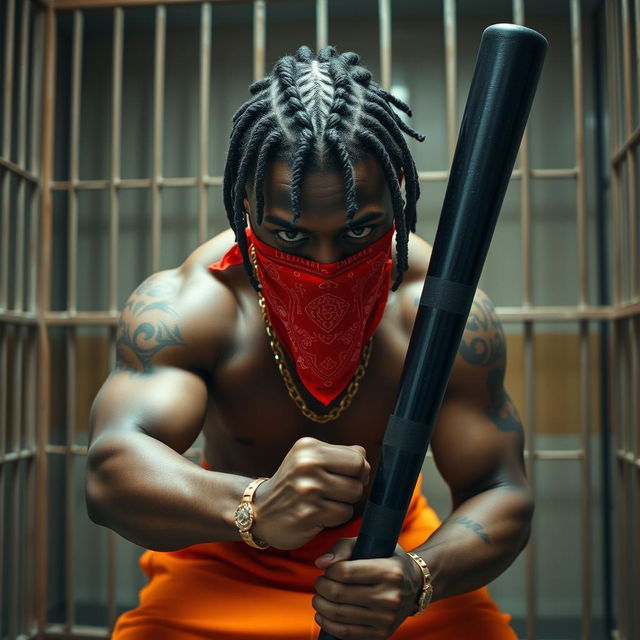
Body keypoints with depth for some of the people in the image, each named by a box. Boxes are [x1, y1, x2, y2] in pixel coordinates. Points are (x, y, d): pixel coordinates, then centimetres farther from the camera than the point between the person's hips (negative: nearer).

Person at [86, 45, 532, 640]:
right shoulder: (187, 302, -25)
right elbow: (112, 469, -37)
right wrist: (253, 507, -57)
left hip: (391, 549, 2)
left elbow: (501, 494, -20)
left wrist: (415, 579, -41)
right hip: (226, 558, -1)